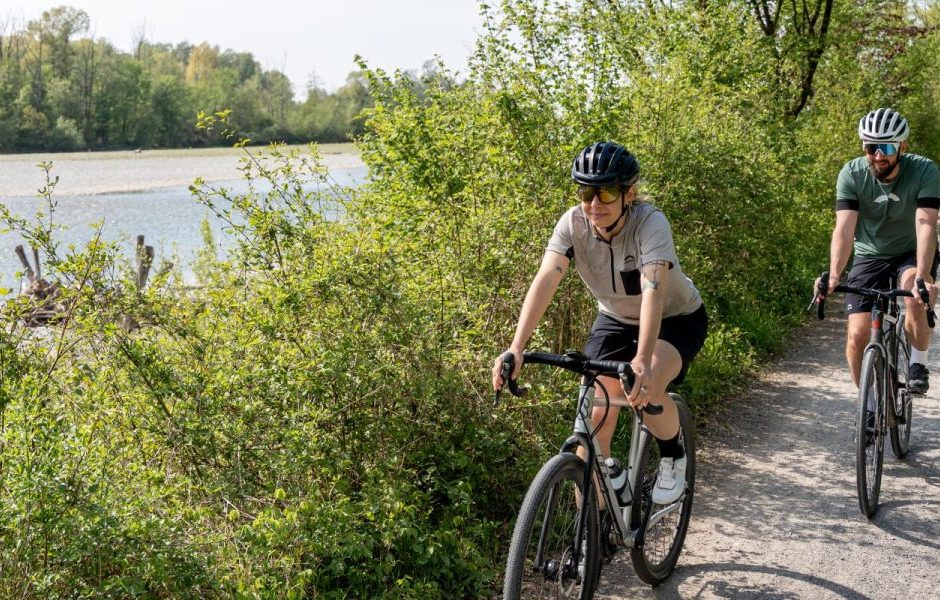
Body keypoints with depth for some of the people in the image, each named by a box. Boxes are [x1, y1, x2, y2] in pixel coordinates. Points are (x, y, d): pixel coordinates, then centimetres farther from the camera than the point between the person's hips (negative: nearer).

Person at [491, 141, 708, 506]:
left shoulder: (651, 223, -31)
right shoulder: (574, 223, -21)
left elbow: (652, 289, -45)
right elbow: (546, 280, -33)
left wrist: (643, 361, -60)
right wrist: (516, 348, -47)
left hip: (675, 319, -4)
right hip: (616, 319, 4)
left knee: (644, 388, -31)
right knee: (597, 411, -9)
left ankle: (673, 458, 0)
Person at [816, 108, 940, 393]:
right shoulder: (852, 174, -19)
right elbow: (844, 228, -27)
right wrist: (834, 275, -43)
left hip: (912, 253, -1)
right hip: (870, 255, 1)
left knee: (915, 294, -35)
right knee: (857, 334, -11)